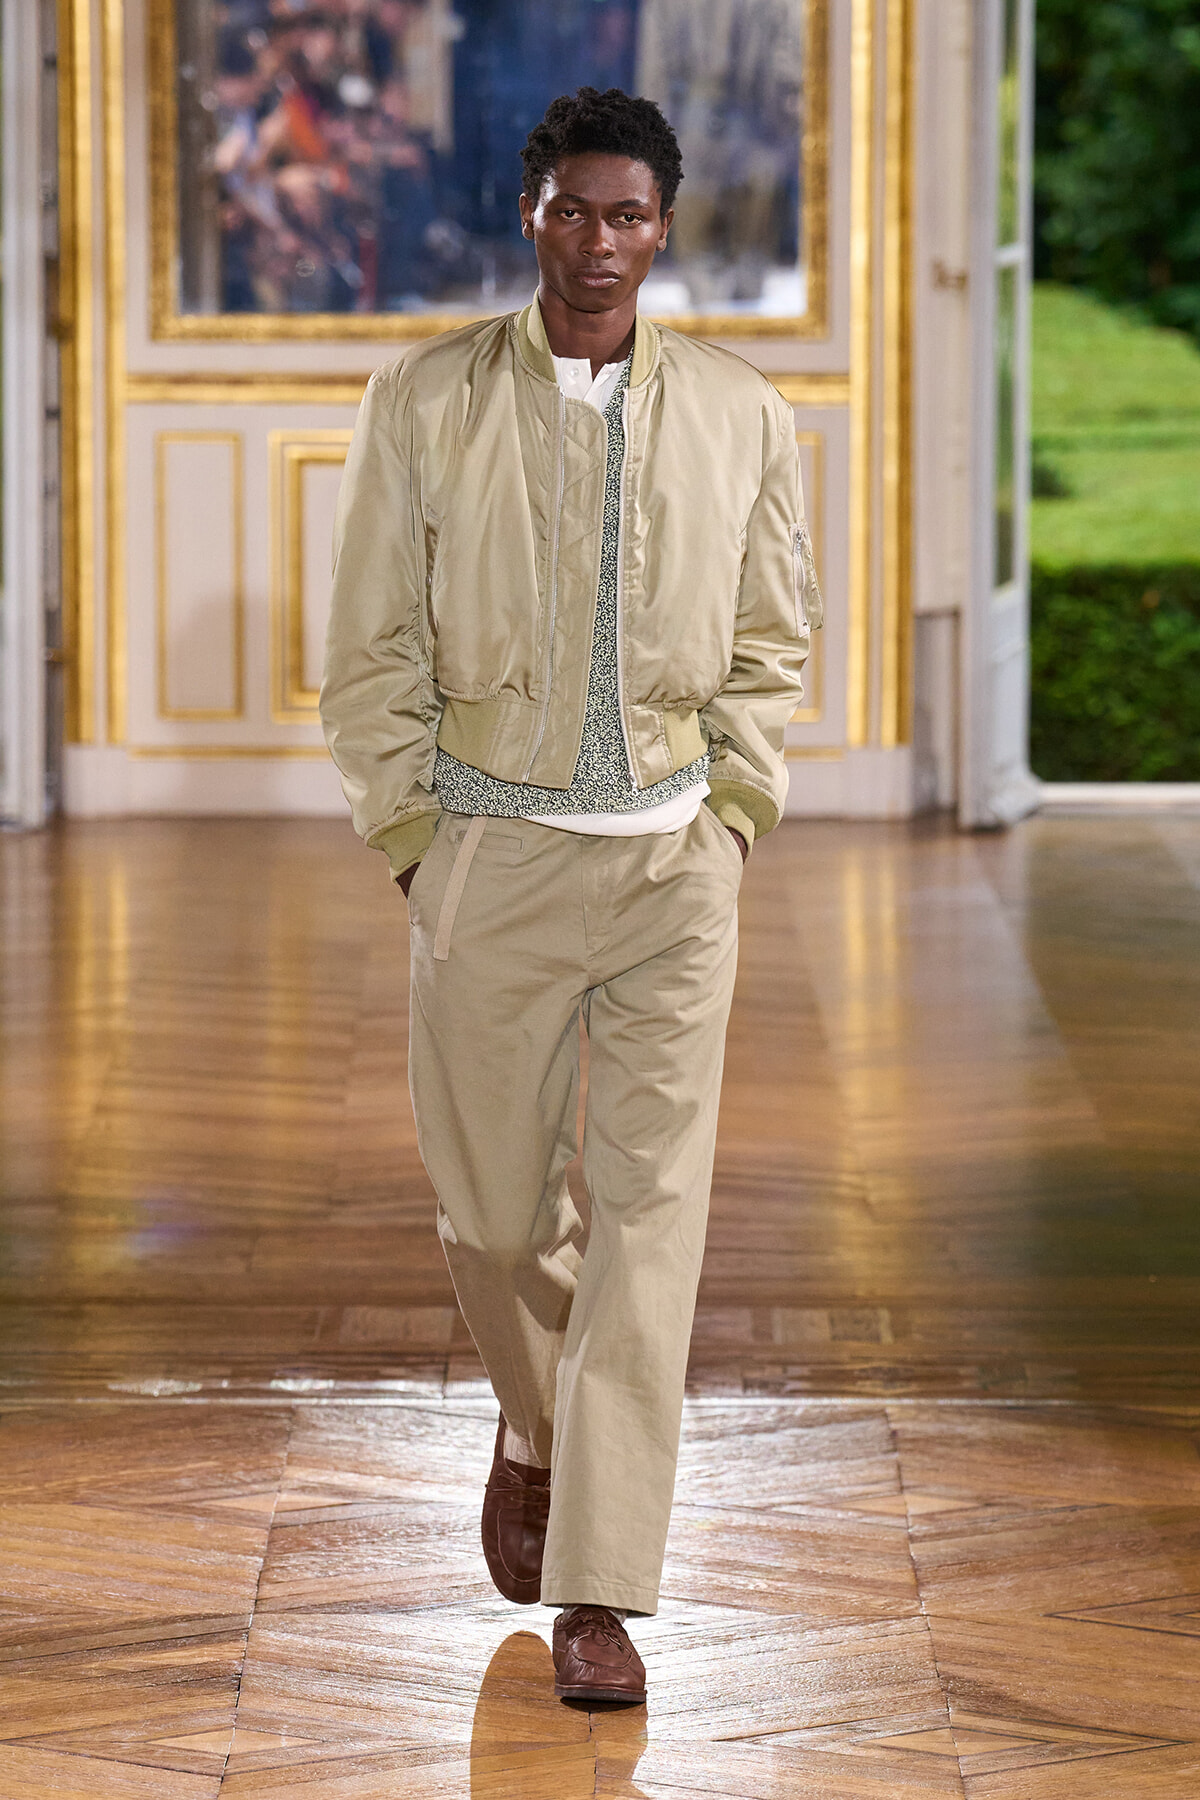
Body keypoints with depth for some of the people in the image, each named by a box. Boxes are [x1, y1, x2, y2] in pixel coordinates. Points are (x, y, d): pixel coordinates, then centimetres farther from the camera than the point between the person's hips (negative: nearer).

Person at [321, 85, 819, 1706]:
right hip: (490, 847, 0)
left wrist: (733, 821, 2)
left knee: (651, 1213, -6)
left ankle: (599, 1588, -3)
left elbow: (772, 644, 11)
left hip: (674, 858, 0)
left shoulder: (741, 416, 2)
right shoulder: (425, 403, -1)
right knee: (494, 1207, 9)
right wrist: (414, 834, -2)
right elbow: (373, 648, 3)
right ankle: (537, 1428, 42)